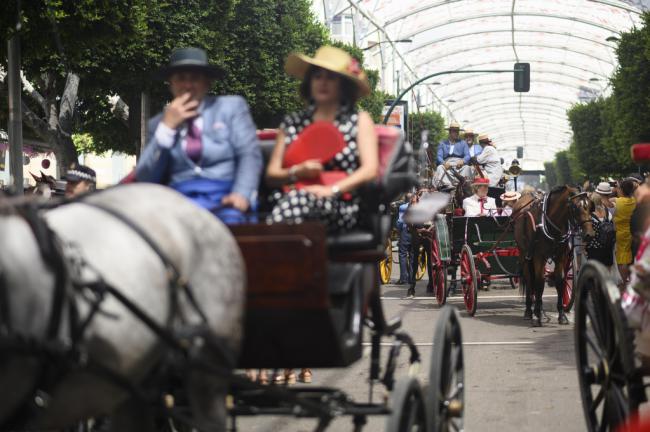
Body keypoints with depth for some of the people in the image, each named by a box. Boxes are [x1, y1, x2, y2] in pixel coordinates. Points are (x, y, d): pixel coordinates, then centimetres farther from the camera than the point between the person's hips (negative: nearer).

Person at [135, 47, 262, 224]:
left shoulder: (231, 107, 15)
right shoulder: (159, 123, 19)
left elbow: (249, 155, 4)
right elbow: (145, 179, 9)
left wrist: (242, 194, -16)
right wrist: (167, 127, 1)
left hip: (224, 203, -2)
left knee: (229, 219, -38)